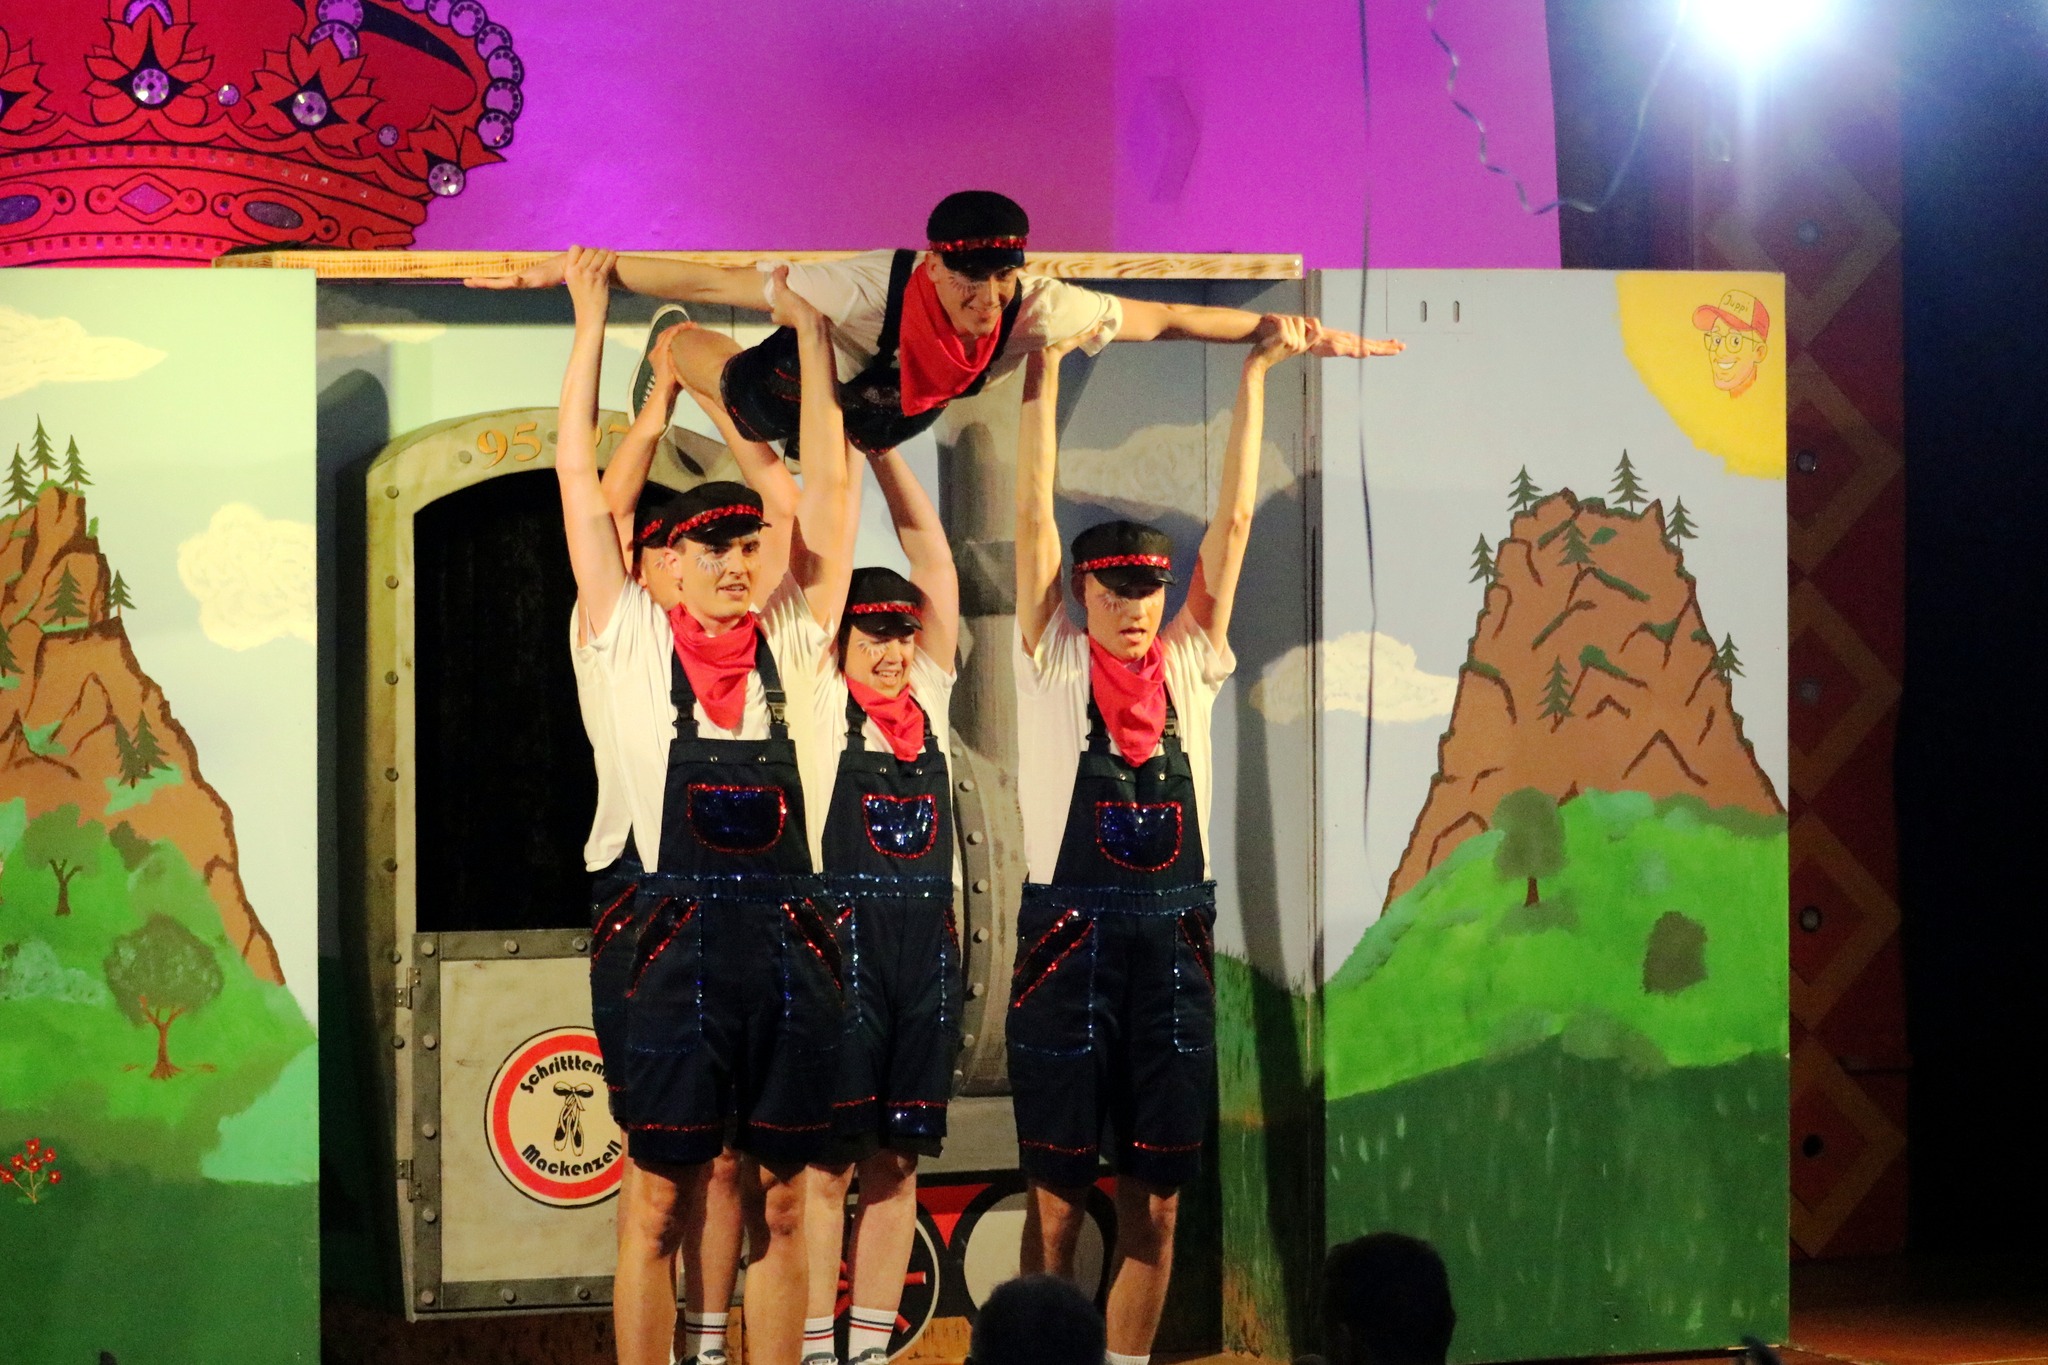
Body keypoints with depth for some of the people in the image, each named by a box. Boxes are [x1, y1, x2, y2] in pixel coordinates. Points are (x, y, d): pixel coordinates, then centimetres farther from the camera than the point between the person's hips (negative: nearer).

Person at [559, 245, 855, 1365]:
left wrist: (811, 327, 16)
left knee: (775, 1194, 5)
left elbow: (825, 485, 16)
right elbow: (580, 475, 5)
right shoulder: (628, 637, 5)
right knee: (658, 1195, -1)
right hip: (669, 932, -3)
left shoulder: (784, 638, 13)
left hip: (787, 938, 4)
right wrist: (591, 318, 8)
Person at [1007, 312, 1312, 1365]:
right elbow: (1033, 510, -4)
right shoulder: (1053, 664, 2)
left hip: (1174, 935, 3)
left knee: (1157, 1191, 5)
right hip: (1071, 932, -3)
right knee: (1057, 1188, 0)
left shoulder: (1189, 664, 10)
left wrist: (1256, 377, 4)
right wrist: (1046, 364, -8)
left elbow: (1234, 520, 8)